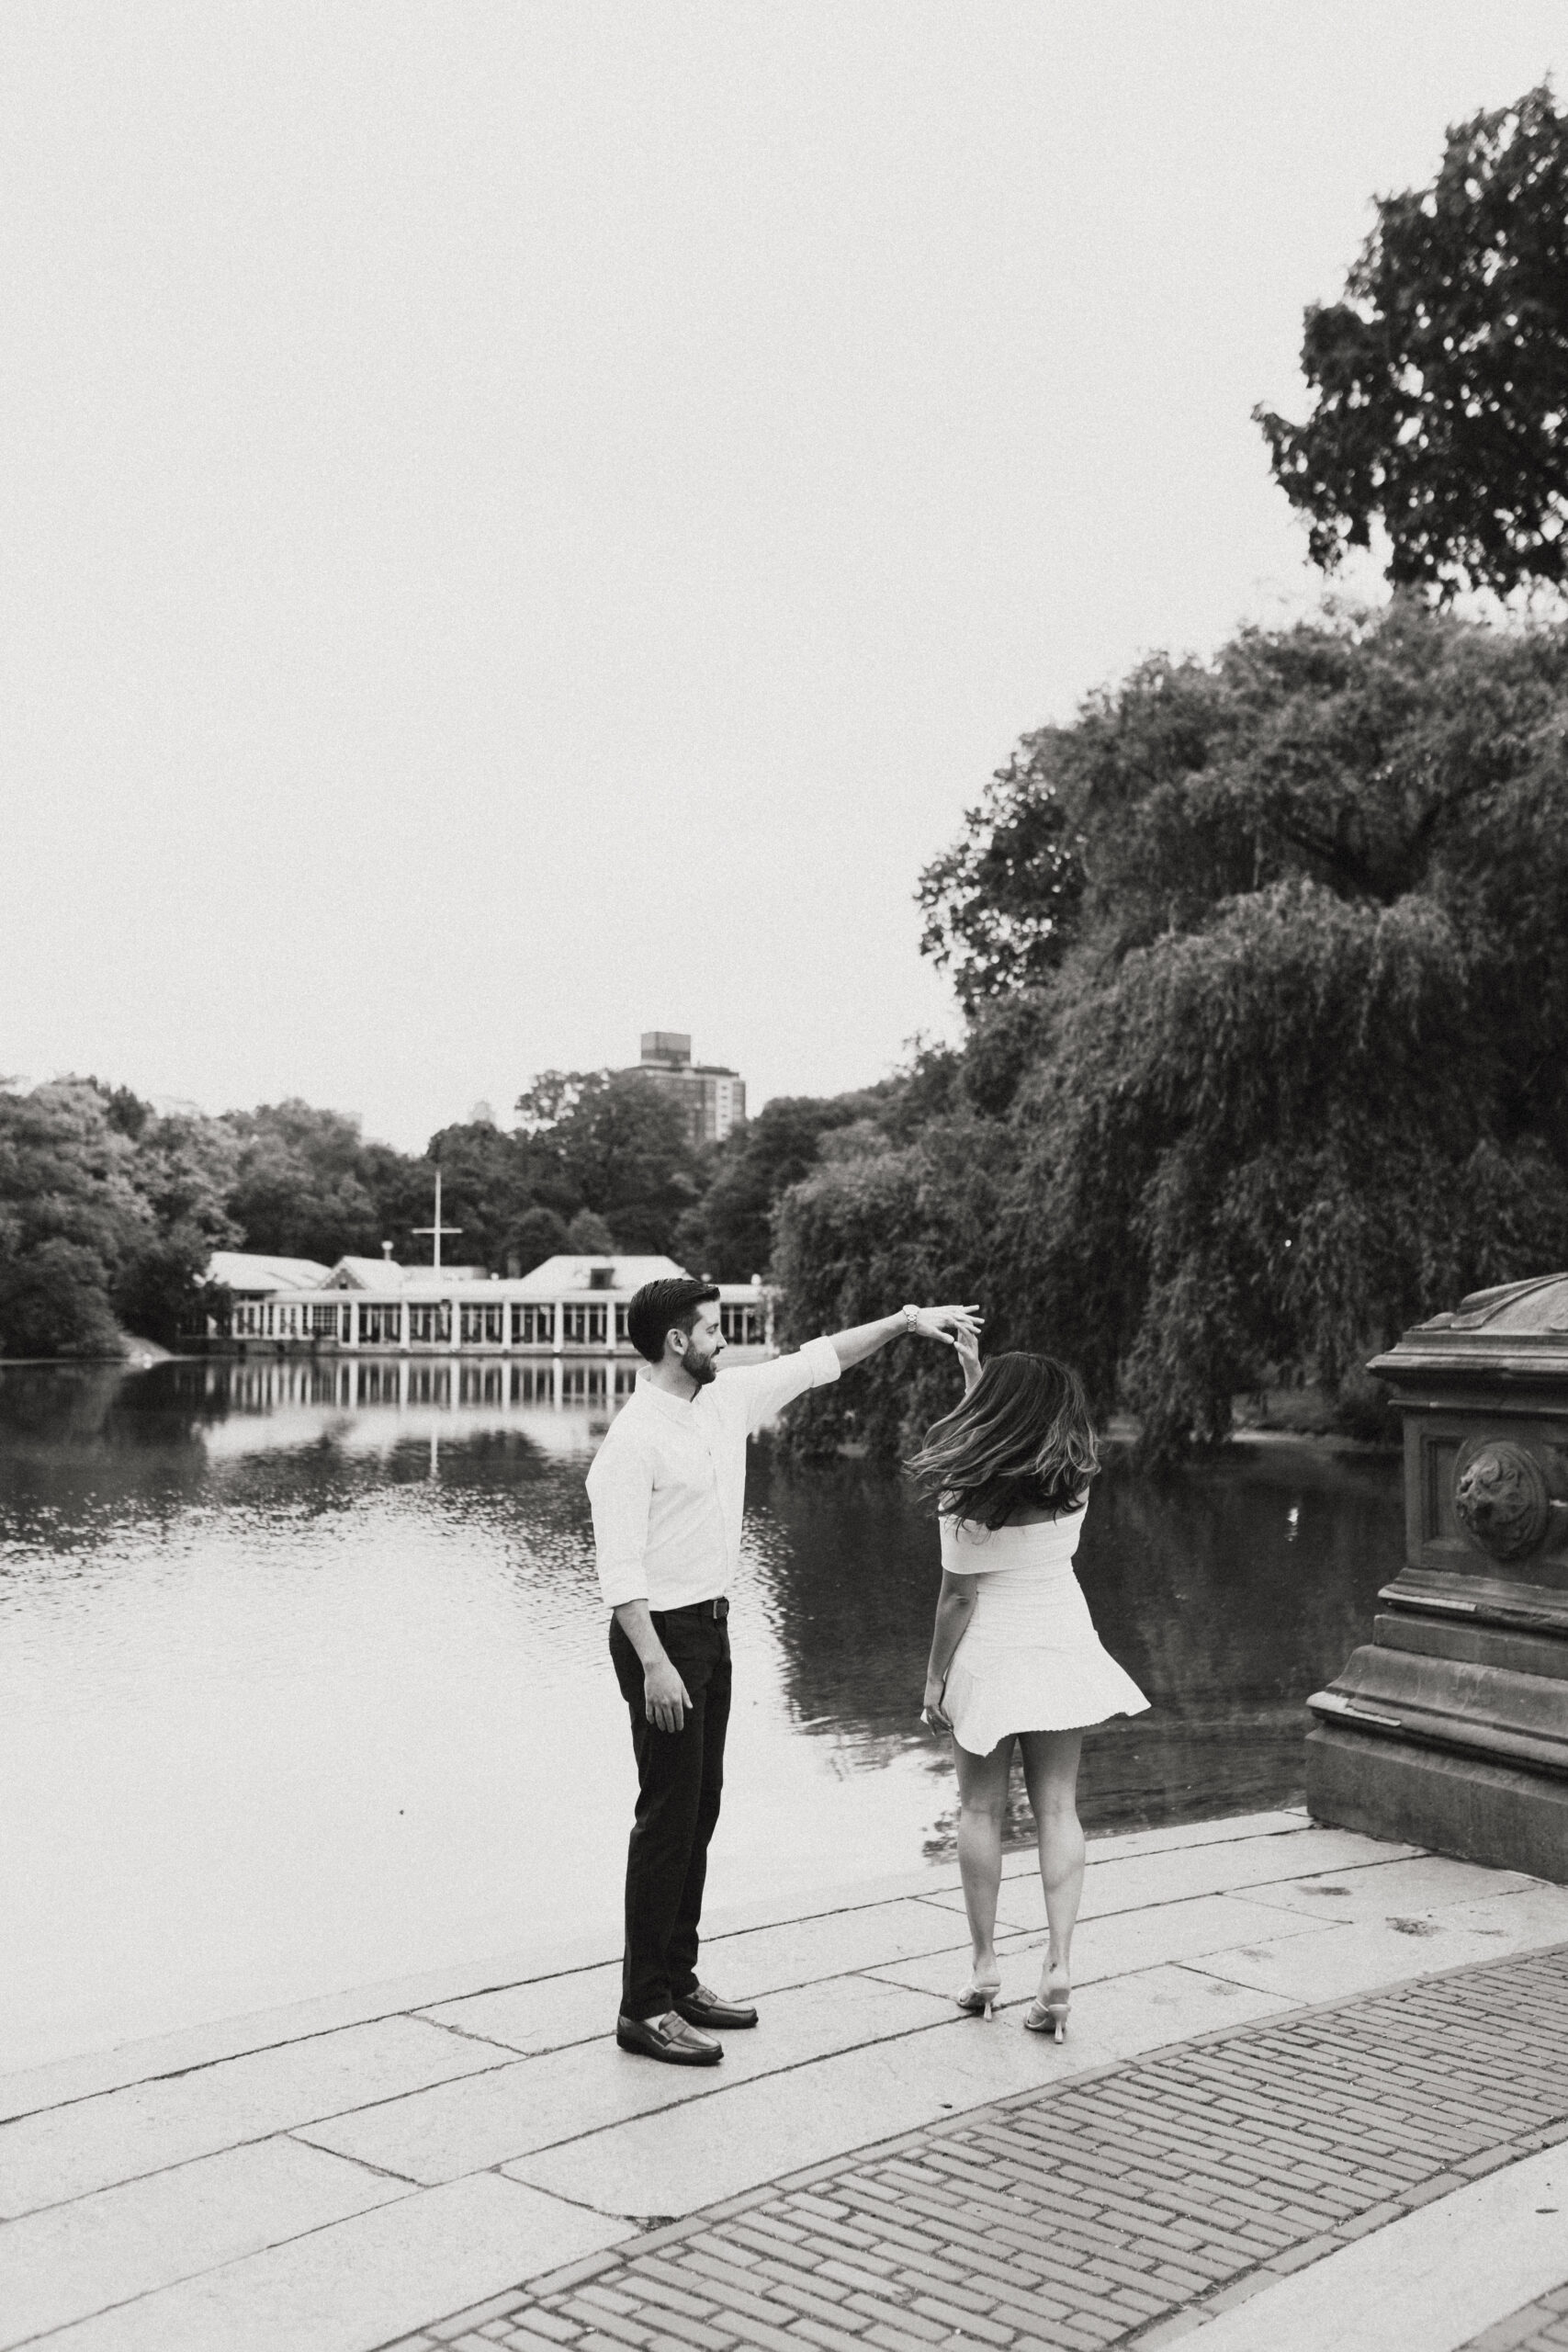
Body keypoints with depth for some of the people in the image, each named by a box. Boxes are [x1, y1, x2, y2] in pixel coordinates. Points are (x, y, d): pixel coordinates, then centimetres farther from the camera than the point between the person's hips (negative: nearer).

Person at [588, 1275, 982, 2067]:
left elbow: (815, 1361, 15)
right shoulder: (633, 1438, -18)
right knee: (668, 1815, -6)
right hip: (662, 1635, -9)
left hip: (711, 1627, 9)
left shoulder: (727, 1399, 6)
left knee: (700, 1808, 14)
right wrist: (654, 1664, -27)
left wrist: (906, 1319, 9)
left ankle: (678, 1979, 25)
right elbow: (619, 1565, -22)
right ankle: (645, 2009, 1)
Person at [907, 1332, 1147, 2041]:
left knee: (981, 1810, 10)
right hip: (1061, 1646, 4)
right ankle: (1059, 1963, 1)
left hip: (988, 1657, -3)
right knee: (1057, 1808, 7)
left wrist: (934, 1676, -2)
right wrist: (974, 1373, 18)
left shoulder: (966, 1497, -19)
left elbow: (958, 1598, -13)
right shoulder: (1074, 1480, -6)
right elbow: (1024, 1434, 16)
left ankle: (985, 1964, 16)